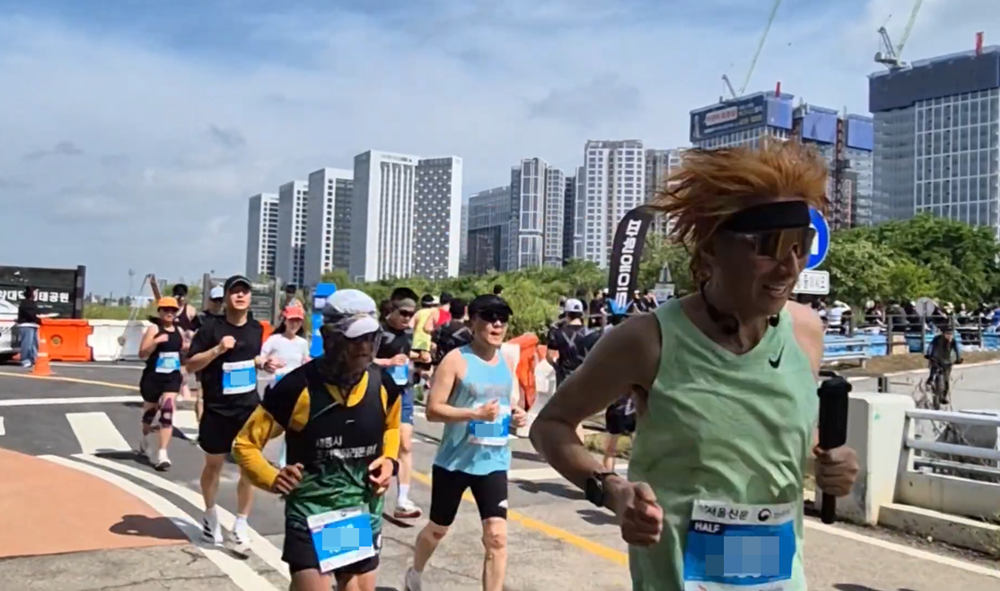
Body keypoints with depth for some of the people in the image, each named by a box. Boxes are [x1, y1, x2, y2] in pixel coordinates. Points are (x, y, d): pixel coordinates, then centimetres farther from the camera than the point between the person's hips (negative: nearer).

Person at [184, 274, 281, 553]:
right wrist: (217, 349, -24)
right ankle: (210, 515, 37)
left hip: (249, 407, 3)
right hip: (217, 410, -3)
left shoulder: (256, 328, 4)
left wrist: (263, 364, 1)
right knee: (214, 464, 14)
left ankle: (241, 523, 14)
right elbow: (190, 364, -11)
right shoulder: (212, 329, -11)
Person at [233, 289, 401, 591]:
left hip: (364, 515, 5)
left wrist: (390, 459, 0)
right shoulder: (298, 387, -19)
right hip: (311, 514, -5)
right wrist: (271, 478, -23)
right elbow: (245, 444, -8)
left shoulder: (383, 385, -6)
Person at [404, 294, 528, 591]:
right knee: (438, 528, 17)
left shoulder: (507, 362, 6)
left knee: (497, 536, -8)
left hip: (494, 462, 3)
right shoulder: (456, 360, -12)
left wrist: (515, 415, -1)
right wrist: (475, 413, -28)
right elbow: (433, 410, -16)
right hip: (454, 461, -3)